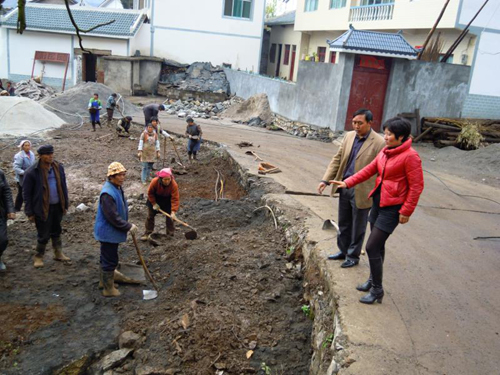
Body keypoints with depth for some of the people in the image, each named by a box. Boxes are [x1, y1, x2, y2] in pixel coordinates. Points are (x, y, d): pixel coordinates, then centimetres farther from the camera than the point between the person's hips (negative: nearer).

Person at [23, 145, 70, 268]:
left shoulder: (58, 167, -2)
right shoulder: (32, 172, -16)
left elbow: (63, 187, 8)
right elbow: (26, 193, -9)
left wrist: (65, 205, 9)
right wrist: (30, 213, -8)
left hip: (57, 207, 4)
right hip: (43, 208, -4)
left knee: (56, 231, 19)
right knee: (43, 235, 6)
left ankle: (58, 254, 34)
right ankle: (39, 257, 26)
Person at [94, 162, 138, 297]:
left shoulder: (118, 188, 5)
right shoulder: (108, 193, -27)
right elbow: (113, 217, -28)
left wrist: (128, 225, 16)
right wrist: (128, 227, -21)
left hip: (112, 231, 10)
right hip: (108, 233, -10)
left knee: (107, 258, 24)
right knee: (110, 260, 2)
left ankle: (104, 281, 41)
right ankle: (108, 289, 15)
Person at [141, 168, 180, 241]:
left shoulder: (174, 184, -35)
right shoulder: (155, 182, -33)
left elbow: (175, 199, -34)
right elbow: (150, 193, -15)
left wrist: (173, 211, -42)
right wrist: (154, 204, -15)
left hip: (167, 200, -1)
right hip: (155, 199, 1)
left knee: (169, 216, 1)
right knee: (150, 216, 9)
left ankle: (170, 234, 15)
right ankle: (147, 233, 23)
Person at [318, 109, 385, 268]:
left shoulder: (379, 143, -15)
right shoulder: (349, 136, 5)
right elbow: (337, 159, 9)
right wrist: (325, 180, 1)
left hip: (361, 191, -6)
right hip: (344, 187, 6)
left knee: (358, 226, 11)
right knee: (344, 223, 19)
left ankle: (353, 256, 28)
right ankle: (343, 251, 38)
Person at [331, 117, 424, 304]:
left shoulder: (410, 156, -17)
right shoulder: (385, 152, 7)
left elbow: (416, 187, -15)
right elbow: (369, 170, 10)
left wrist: (406, 211, -13)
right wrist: (347, 183, 2)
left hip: (392, 207, -8)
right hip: (378, 201, 8)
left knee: (372, 247, -7)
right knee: (378, 245, 18)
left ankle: (377, 290, 9)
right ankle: (373, 280, 35)